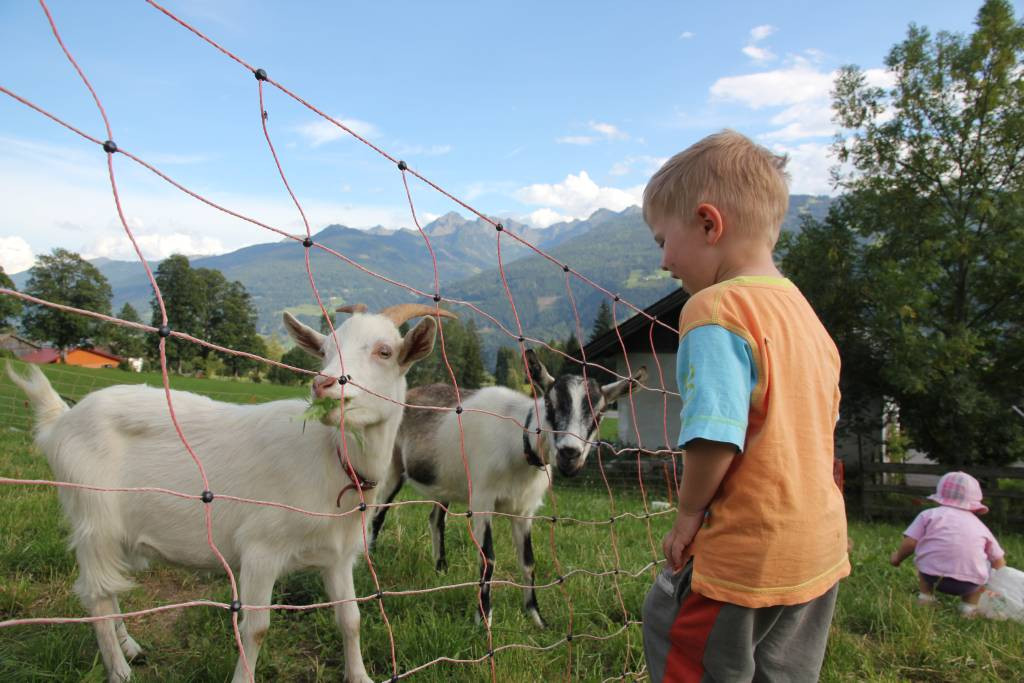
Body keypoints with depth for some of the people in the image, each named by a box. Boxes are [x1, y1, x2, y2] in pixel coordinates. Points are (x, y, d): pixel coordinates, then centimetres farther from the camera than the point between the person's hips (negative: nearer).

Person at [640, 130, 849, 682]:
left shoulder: (714, 309, -19)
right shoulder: (801, 309, 9)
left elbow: (714, 437, -28)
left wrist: (690, 511, -11)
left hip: (747, 555, -9)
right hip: (820, 548, 9)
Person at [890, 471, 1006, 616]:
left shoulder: (929, 514, 12)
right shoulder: (979, 525, 20)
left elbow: (910, 543, 2)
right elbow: (999, 561, 24)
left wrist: (897, 557, 21)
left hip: (932, 576, -1)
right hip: (969, 585, 1)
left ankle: (926, 597, 21)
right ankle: (969, 606, 18)